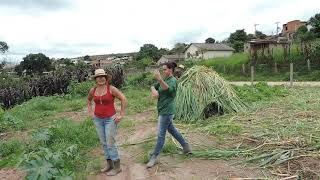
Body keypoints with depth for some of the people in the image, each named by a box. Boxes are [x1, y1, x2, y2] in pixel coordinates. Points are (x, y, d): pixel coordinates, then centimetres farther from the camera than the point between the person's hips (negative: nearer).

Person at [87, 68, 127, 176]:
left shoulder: (111, 89, -13)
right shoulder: (93, 90, 1)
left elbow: (123, 99, -13)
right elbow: (89, 100, 22)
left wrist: (121, 115, -12)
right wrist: (90, 112, 12)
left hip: (110, 119, -5)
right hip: (97, 120, 5)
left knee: (110, 144, -5)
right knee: (104, 143, 12)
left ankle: (117, 167, 9)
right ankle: (109, 164, 27)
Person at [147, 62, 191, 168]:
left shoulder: (173, 80, -14)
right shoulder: (164, 80, 12)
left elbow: (169, 89, -35)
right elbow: (153, 87, 10)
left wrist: (159, 79, -50)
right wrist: (154, 90, -13)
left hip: (166, 111, -10)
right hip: (163, 110, 10)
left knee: (161, 134, -3)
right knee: (171, 130, 21)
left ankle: (154, 157, 6)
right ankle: (186, 147, 35)